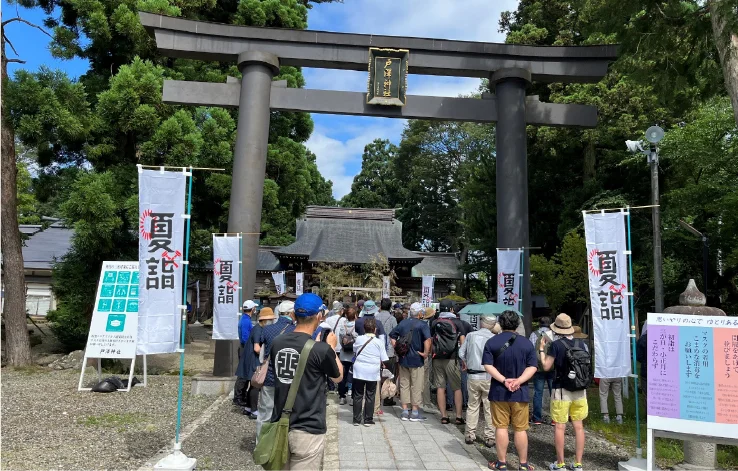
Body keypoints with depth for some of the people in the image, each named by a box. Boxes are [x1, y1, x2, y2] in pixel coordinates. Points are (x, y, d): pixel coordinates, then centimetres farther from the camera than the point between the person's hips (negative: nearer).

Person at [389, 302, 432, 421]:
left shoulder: (402, 323, 7)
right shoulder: (422, 325, -10)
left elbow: (392, 336, 8)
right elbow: (427, 339, -25)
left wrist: (396, 349, 7)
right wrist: (426, 353, -16)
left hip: (403, 359, 5)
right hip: (416, 359, -5)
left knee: (404, 385, 11)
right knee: (416, 386, 4)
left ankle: (405, 412, 16)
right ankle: (415, 412, 9)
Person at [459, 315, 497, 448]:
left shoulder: (471, 335, -1)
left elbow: (461, 353, 6)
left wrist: (465, 363, 25)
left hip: (473, 377, 3)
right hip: (489, 378, -3)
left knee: (472, 406, 13)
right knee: (489, 408, 7)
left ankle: (469, 435, 17)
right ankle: (489, 438, 11)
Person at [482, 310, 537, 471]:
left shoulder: (491, 342, -3)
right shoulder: (526, 343, -1)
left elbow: (488, 365, -11)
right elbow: (532, 367, -9)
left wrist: (504, 380, -15)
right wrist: (518, 381, -16)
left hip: (498, 391, 0)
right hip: (520, 392, 1)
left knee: (501, 427, 8)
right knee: (521, 429, 9)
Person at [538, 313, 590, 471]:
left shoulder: (556, 344, -13)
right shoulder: (581, 344, 1)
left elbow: (546, 366, -9)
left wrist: (541, 349, 2)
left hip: (561, 390, -5)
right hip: (580, 390, 5)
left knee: (560, 427, 4)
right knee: (578, 426, 11)